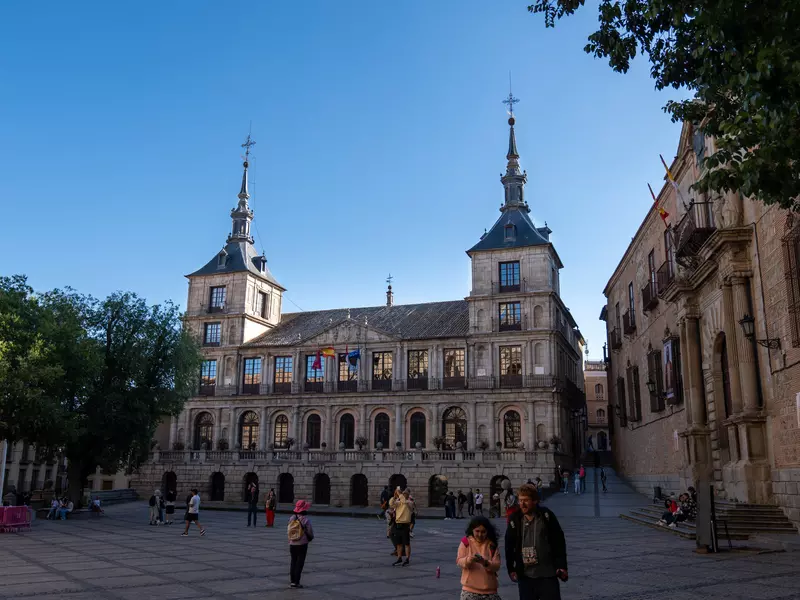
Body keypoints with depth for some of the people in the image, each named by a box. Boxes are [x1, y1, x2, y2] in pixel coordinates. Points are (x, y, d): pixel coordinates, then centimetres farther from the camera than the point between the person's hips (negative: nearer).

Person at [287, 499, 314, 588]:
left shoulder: (291, 518, -2)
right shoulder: (306, 520, -16)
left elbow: (288, 531, 1)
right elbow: (310, 532, -9)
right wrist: (311, 537, 13)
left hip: (292, 544, 5)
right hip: (302, 544, -5)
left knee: (293, 562, 16)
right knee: (300, 563, 4)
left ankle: (292, 581, 18)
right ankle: (296, 582, 3)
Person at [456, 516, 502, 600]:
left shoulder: (492, 545, 4)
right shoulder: (466, 542, 0)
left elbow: (497, 566, -3)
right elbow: (459, 561, -8)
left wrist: (486, 563, -24)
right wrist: (469, 559, -29)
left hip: (489, 590, 2)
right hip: (470, 589, -2)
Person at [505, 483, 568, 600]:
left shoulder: (546, 516, -5)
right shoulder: (515, 519, -1)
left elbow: (559, 542, -3)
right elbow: (509, 546, 7)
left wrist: (561, 566, -7)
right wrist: (511, 569, 6)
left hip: (547, 574, -2)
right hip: (525, 575, 2)